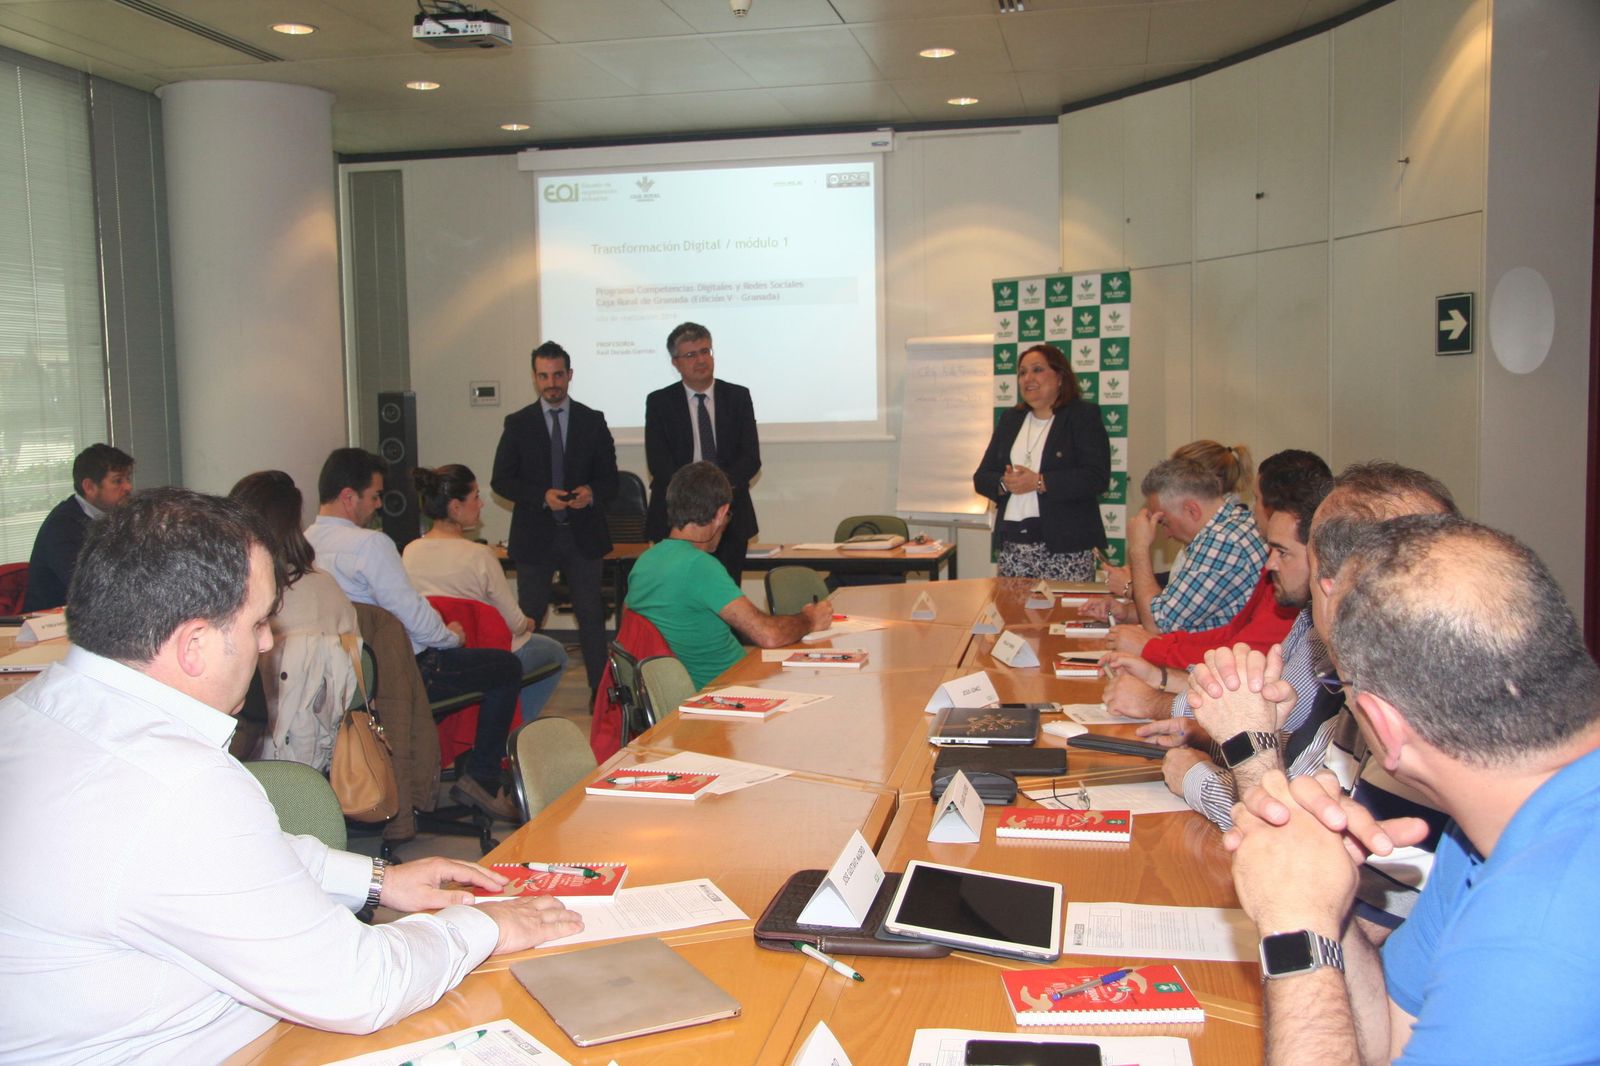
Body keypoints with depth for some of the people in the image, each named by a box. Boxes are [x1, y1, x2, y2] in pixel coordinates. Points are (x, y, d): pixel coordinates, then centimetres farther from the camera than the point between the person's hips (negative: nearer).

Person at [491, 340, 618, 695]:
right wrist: (542, 496, -16)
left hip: (583, 534, 1)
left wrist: (592, 492, -16)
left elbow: (610, 478, 7)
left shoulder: (592, 421, 5)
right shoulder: (518, 424, 3)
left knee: (591, 616, 4)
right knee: (528, 617, 4)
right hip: (535, 535, 0)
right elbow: (501, 479, 0)